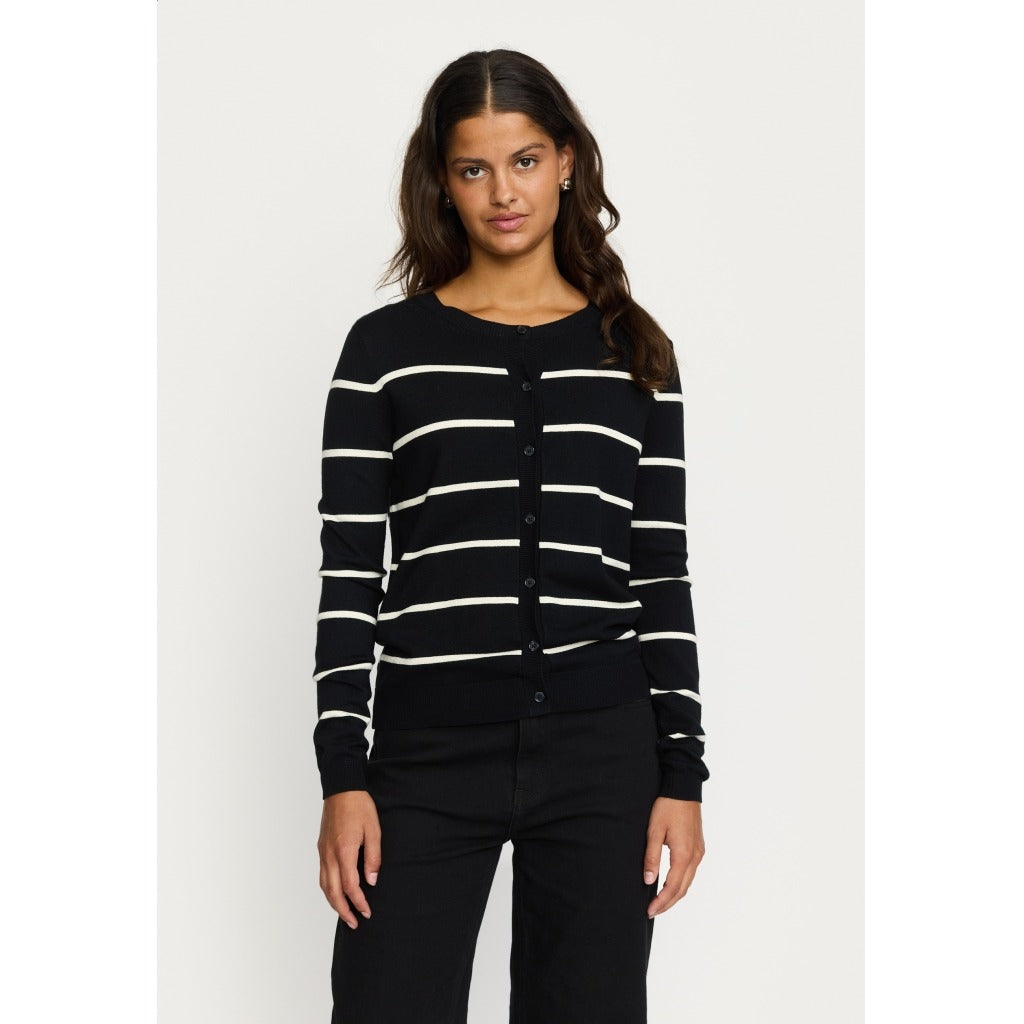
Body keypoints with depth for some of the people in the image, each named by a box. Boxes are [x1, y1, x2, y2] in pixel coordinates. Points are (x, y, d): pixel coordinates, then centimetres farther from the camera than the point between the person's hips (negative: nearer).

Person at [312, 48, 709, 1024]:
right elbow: (349, 576, 2)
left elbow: (663, 575, 8)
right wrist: (342, 775, -5)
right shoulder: (386, 348, 4)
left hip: (602, 753, 1)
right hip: (429, 753, -1)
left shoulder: (634, 351, 9)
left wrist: (682, 775, 2)